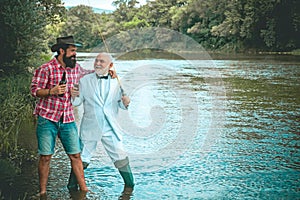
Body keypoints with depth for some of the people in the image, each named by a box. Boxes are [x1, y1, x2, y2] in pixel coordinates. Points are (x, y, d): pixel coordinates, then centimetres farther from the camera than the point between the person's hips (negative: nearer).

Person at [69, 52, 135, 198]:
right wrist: (74, 96, -19)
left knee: (120, 158, 1)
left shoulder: (116, 82, 3)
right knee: (82, 159, 5)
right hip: (90, 128, 0)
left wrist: (125, 103, -16)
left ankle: (129, 186, 19)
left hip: (110, 128, 1)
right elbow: (77, 102, 3)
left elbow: (120, 104, 7)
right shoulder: (85, 81, 2)